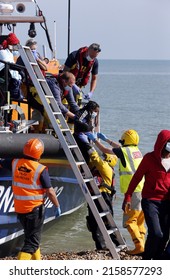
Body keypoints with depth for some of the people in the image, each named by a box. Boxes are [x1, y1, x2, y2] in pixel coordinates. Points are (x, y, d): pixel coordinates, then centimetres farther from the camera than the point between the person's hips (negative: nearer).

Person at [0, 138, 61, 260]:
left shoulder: (15, 163, -3)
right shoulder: (41, 170, -16)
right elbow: (50, 191, -14)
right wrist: (57, 206, 0)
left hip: (19, 208, 6)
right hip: (35, 209, -6)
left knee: (30, 236, 24)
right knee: (32, 242, -1)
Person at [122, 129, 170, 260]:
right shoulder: (150, 158, -6)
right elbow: (137, 177, -2)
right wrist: (128, 197, -5)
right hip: (151, 201, -5)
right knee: (156, 233, -17)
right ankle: (146, 261, 0)